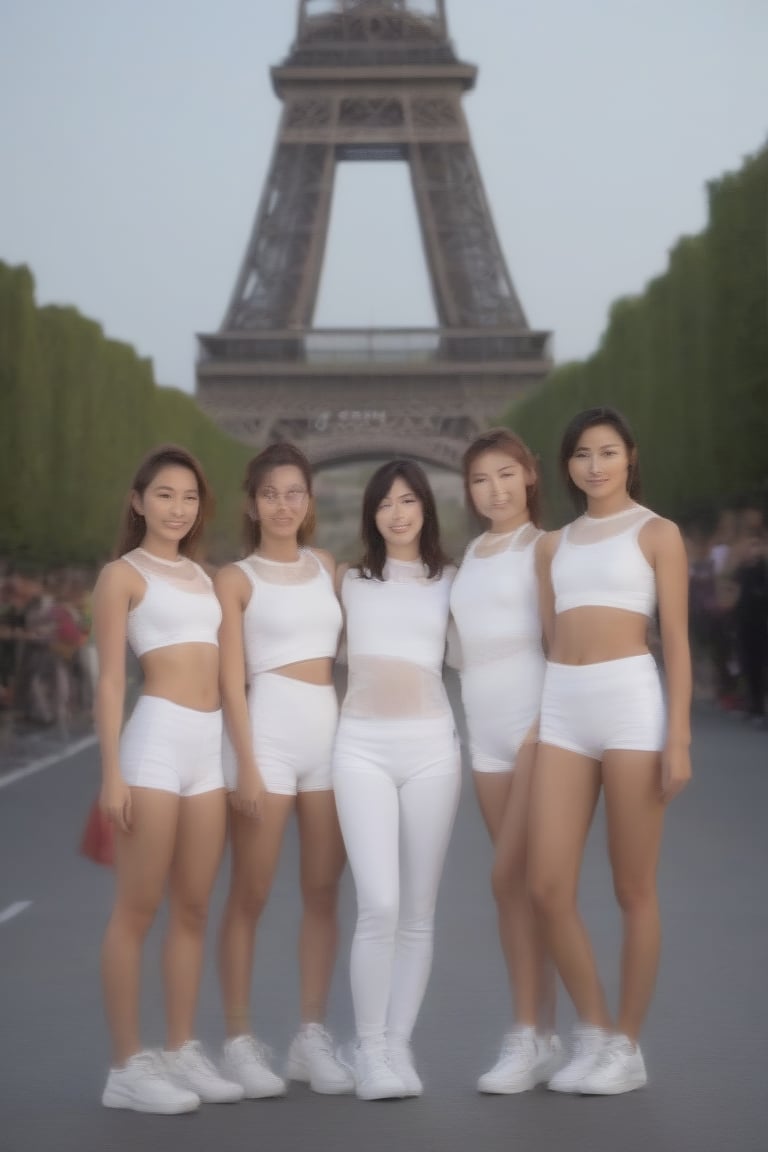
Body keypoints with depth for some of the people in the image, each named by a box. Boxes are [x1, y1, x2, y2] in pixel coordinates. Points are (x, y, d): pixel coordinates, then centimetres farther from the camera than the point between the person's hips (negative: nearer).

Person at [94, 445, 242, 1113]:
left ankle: (181, 1053, 16)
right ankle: (128, 1067, 1)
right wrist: (111, 773, -12)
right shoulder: (123, 575, 1)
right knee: (138, 909, -3)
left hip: (211, 744, 7)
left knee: (193, 908, 8)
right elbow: (110, 681, -5)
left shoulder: (202, 576, 19)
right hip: (156, 739, -6)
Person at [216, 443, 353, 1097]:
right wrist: (247, 764, -13)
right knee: (251, 897, 0)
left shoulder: (326, 568, 14)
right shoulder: (236, 579, 1)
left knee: (324, 891, 6)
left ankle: (313, 1037, 14)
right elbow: (232, 678, -5)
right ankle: (240, 1041, 6)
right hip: (269, 731, -5)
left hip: (331, 730, 5)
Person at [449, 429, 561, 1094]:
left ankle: (527, 1035, -6)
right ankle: (545, 1035, 11)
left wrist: (544, 724, -18)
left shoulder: (543, 546, -2)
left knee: (512, 877, -11)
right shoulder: (471, 554, 17)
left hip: (535, 716, -6)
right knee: (521, 882, 6)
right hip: (485, 728, 7)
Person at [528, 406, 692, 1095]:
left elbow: (676, 642, -1)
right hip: (562, 709, 5)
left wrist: (679, 737, -9)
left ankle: (627, 1045, 13)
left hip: (630, 701, -4)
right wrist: (540, 725, 14)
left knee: (634, 889, 2)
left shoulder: (657, 533, 4)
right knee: (548, 888, -2)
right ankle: (593, 1031, 15)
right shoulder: (554, 545, 17)